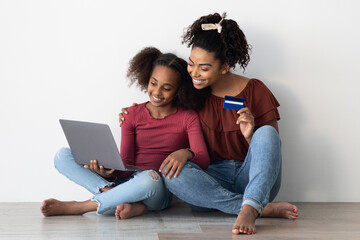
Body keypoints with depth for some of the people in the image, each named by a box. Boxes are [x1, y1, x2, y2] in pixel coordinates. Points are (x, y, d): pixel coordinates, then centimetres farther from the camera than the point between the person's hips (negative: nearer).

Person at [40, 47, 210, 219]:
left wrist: (185, 153, -33)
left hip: (159, 192, -3)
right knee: (63, 156, -11)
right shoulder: (132, 114, 9)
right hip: (126, 181, 4)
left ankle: (75, 207, -23)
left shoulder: (188, 118, 2)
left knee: (149, 178, -42)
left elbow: (204, 160, -10)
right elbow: (126, 163, 0)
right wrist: (109, 173, -23)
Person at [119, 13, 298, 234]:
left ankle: (249, 210, -45)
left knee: (266, 133, -29)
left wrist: (250, 137, -22)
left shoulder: (254, 91, -3)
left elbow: (272, 146, -2)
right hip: (214, 181, 2)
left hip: (255, 179, -2)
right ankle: (263, 208, -30)